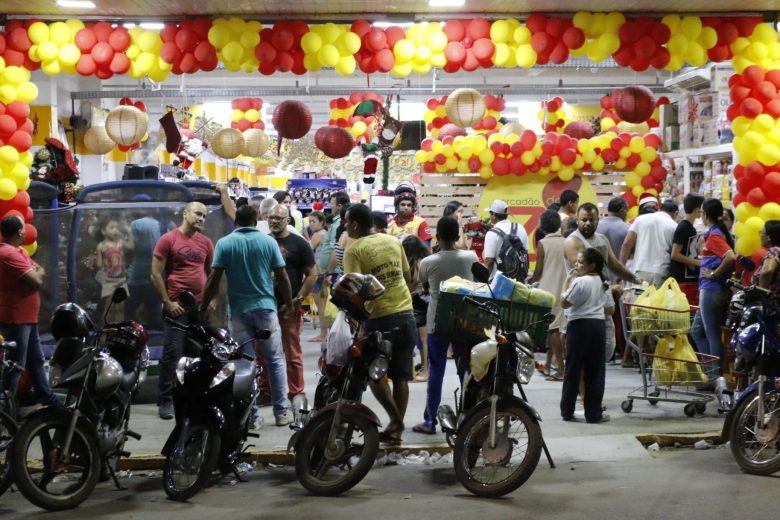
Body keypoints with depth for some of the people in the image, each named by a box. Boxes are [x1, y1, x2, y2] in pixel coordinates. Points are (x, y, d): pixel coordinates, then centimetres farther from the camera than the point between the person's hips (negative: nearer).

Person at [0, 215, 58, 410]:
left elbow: (39, 270, 14)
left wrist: (34, 273, -6)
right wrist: (37, 273, -3)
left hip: (26, 318, 11)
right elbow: (37, 280, -23)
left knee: (36, 360, 19)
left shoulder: (17, 251, 13)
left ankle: (48, 398, 30)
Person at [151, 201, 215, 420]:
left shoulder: (206, 242, 10)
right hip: (176, 306, -5)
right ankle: (165, 401, 5)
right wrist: (167, 302, -10)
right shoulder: (168, 239, -4)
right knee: (172, 353, -4)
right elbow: (155, 274, -6)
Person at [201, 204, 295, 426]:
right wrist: (289, 304, 14)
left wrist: (203, 307, 4)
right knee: (275, 360, 8)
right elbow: (282, 277, 1)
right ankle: (281, 411, 9)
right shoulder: (268, 241, 0)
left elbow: (214, 279, -5)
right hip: (265, 308, 0)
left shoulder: (224, 243, -2)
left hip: (238, 310, 0)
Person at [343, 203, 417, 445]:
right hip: (406, 314, 6)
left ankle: (395, 419, -1)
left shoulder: (354, 249, -9)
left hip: (379, 318, -5)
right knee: (401, 375, 11)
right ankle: (397, 429, 17)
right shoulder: (393, 241, 9)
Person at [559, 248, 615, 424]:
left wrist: (567, 281, -3)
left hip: (580, 325, -6)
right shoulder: (603, 283, 11)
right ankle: (593, 413, 7)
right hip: (598, 325, 6)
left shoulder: (580, 282, -12)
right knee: (595, 370, 7)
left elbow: (564, 303, -11)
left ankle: (567, 411, 8)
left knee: (573, 369, 3)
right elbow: (610, 309, 16)